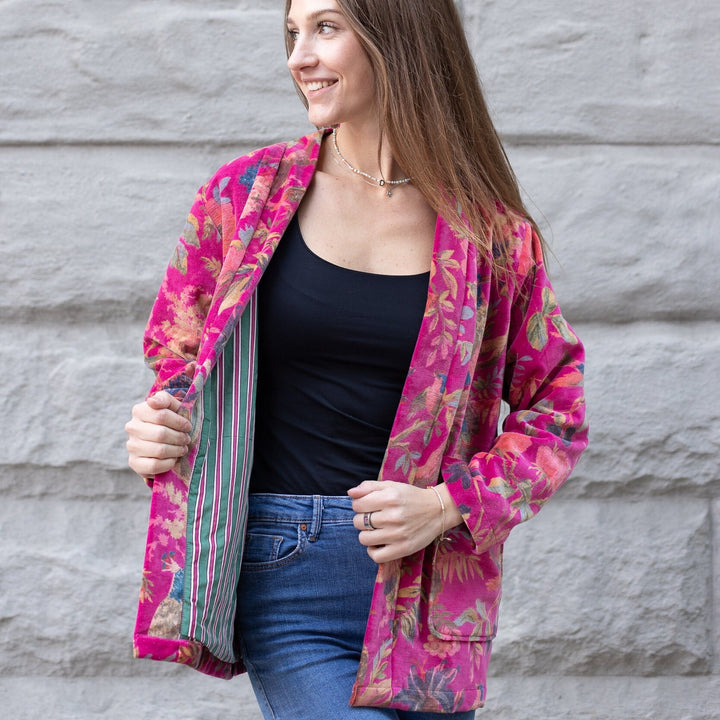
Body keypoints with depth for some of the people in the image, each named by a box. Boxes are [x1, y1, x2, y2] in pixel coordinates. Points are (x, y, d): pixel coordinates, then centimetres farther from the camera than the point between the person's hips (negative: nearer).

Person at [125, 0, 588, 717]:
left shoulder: (491, 231, 1)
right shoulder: (248, 193, 3)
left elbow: (556, 413, 6)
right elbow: (179, 354, 16)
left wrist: (448, 507, -9)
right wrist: (158, 429, -6)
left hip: (428, 586, 1)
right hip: (285, 579, -1)